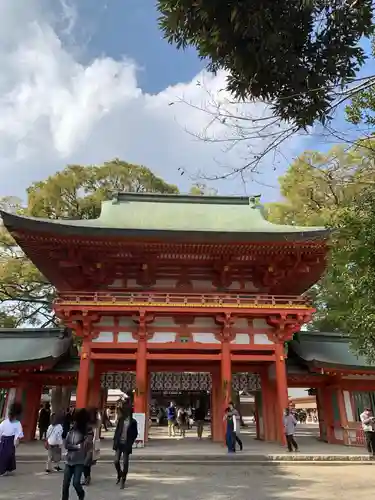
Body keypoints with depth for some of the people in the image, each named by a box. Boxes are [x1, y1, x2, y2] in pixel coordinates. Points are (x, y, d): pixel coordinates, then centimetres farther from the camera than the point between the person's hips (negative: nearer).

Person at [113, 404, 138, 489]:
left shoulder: (133, 422, -7)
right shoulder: (121, 420, 3)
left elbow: (135, 434, -2)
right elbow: (117, 430, 7)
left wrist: (130, 443, -8)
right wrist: (115, 441, 1)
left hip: (126, 444, -3)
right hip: (119, 443, 3)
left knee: (125, 463, 2)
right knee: (116, 461, 1)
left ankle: (123, 480, 18)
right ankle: (119, 475, 29)